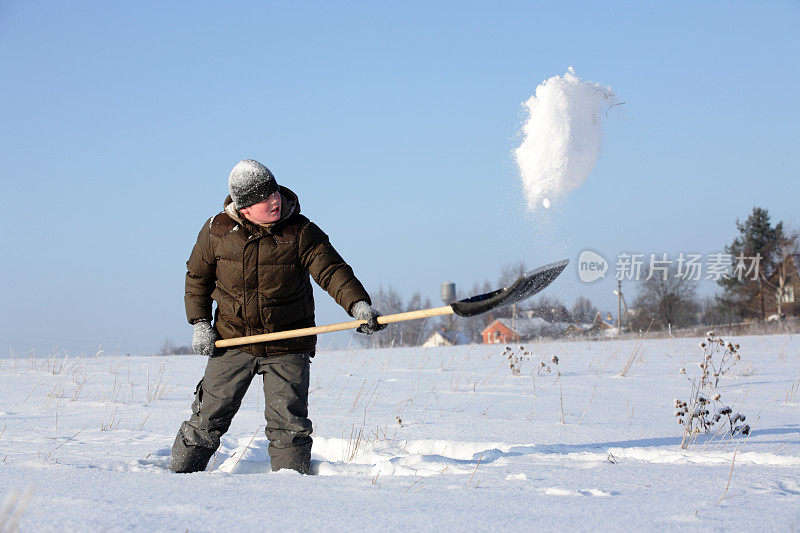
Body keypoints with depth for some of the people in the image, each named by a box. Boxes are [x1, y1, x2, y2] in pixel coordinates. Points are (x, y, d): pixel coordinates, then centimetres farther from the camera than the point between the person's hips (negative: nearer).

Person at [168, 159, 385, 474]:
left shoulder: (301, 232, -9)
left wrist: (358, 304, -35)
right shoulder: (217, 231, -3)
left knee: (288, 424, -2)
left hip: (287, 347, -1)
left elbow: (332, 270, -18)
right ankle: (179, 474, 19)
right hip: (232, 341, 1)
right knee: (209, 417, 4)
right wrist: (200, 323, 2)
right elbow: (197, 277, 11)